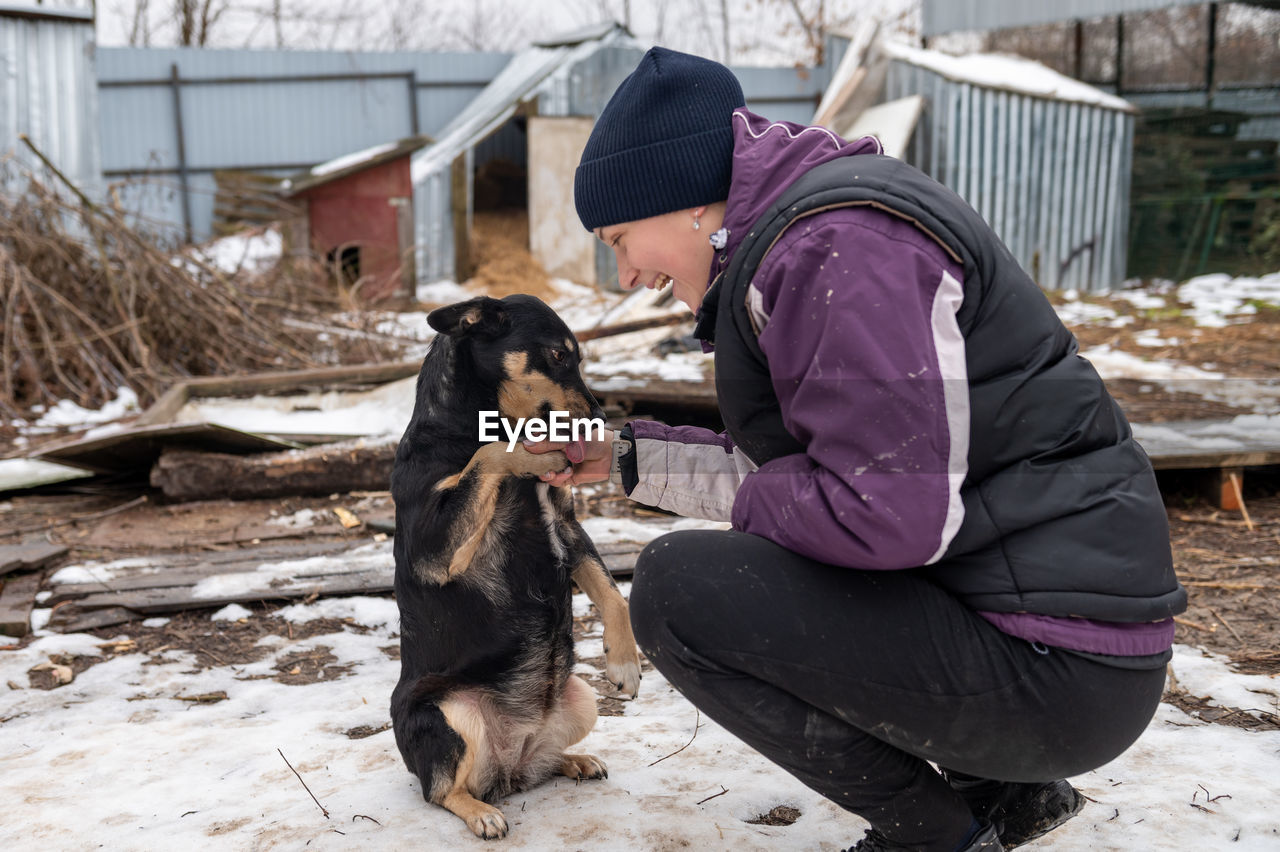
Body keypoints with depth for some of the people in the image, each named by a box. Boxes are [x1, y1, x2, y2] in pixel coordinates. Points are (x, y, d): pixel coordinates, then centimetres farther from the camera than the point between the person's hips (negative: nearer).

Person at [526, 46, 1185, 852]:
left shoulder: (837, 243, -18)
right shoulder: (799, 227, 14)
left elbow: (890, 510, -25)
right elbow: (792, 465, 19)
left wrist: (754, 503, -6)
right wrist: (631, 456, 19)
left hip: (1054, 665, -10)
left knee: (678, 588, -15)